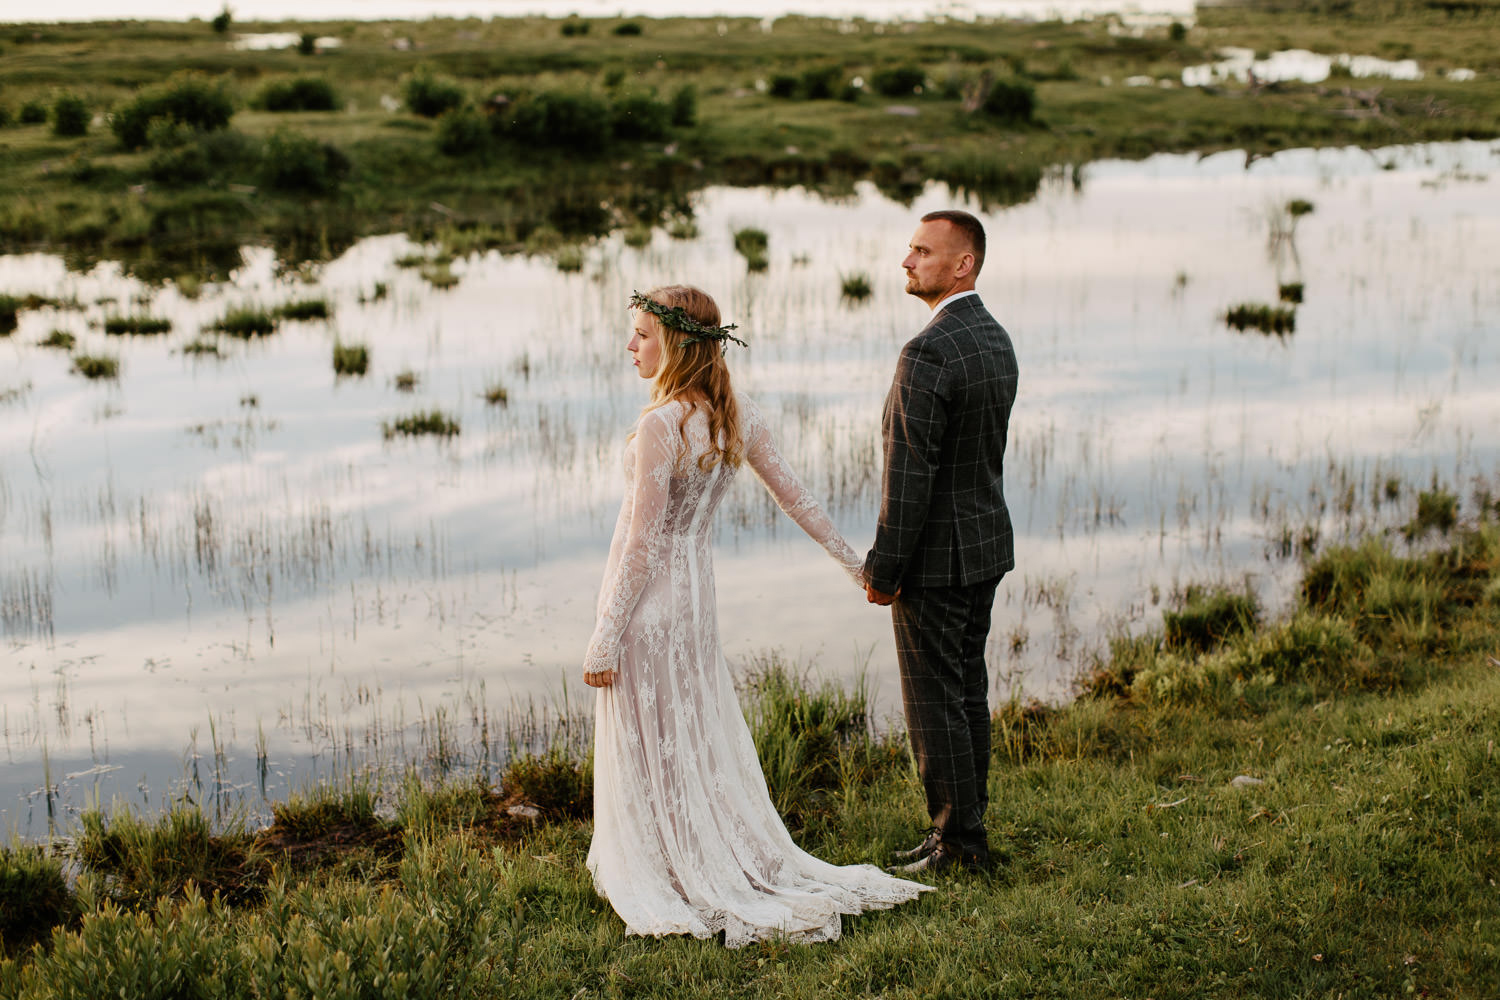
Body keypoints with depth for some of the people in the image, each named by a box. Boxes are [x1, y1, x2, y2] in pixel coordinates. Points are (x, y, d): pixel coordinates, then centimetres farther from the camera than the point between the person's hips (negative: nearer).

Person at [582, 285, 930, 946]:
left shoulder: (661, 425, -22)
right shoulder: (738, 415, 1)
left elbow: (643, 542, -21)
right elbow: (794, 497, 9)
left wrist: (606, 637, -16)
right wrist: (852, 560, 21)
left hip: (648, 595, -8)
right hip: (695, 586, 8)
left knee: (653, 751, 4)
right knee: (700, 740, 18)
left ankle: (677, 883, 13)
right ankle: (749, 866, 25)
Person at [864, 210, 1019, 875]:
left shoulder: (927, 354, -22)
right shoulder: (996, 340, 8)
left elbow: (910, 472, -22)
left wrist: (883, 568, -15)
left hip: (936, 555, -9)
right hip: (987, 544, 9)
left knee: (935, 702, 0)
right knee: (967, 691, 16)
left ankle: (959, 844, 8)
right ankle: (967, 829, 25)